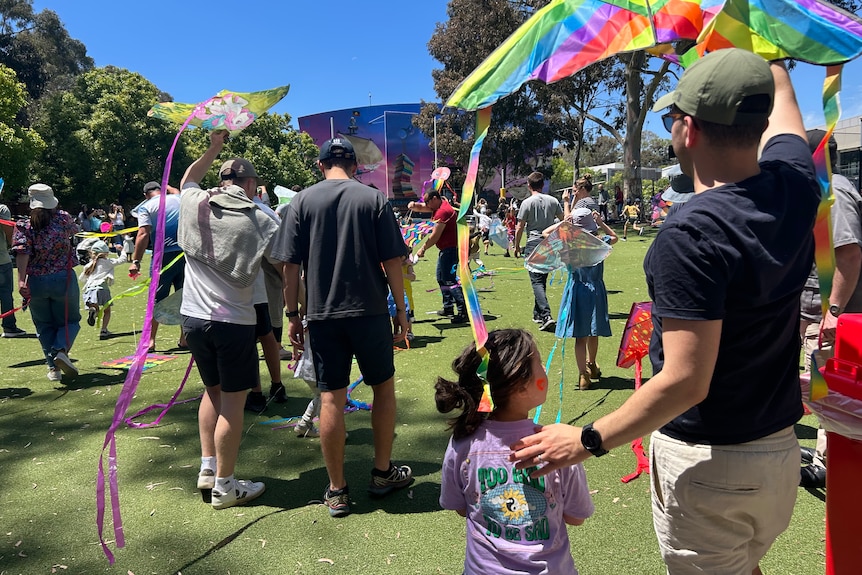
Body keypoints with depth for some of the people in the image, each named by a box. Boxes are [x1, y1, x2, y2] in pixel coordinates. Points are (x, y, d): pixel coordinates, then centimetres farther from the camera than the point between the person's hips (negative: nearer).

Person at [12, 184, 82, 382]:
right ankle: (61, 350, -15)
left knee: (44, 326, 15)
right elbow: (74, 231, 21)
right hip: (63, 279, -1)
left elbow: (22, 253, -16)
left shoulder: (24, 226, -3)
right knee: (70, 320, 13)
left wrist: (21, 280, -23)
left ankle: (53, 367, 12)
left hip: (36, 282, 1)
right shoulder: (63, 218, -2)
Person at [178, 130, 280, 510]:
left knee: (213, 389, 22)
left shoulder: (194, 205, 3)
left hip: (193, 317, 6)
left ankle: (207, 467, 28)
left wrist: (213, 149, 30)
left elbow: (187, 180, 27)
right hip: (233, 321, -5)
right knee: (233, 401, 4)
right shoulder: (260, 221, -8)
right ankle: (224, 485, 13)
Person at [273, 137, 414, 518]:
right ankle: (383, 473, 27)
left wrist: (292, 314, 7)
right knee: (384, 387, 16)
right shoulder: (374, 199, 0)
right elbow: (392, 261, -4)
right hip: (370, 311, 0)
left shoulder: (303, 201, 2)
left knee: (331, 398, 5)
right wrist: (401, 309, 5)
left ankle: (337, 490, 15)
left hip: (322, 314, 1)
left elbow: (291, 265, -2)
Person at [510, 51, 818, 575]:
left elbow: (685, 381, -29)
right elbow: (778, 89, 14)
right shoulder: (795, 186, -7)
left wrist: (588, 440, -19)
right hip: (781, 449, 7)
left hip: (705, 461, -7)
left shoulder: (691, 237, -28)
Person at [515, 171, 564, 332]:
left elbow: (520, 227, -5)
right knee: (542, 279, 16)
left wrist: (517, 245, 7)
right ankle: (538, 313, 26)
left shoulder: (527, 202, -6)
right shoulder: (553, 201, 6)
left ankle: (546, 315, -22)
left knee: (537, 281, -8)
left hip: (534, 243, -5)